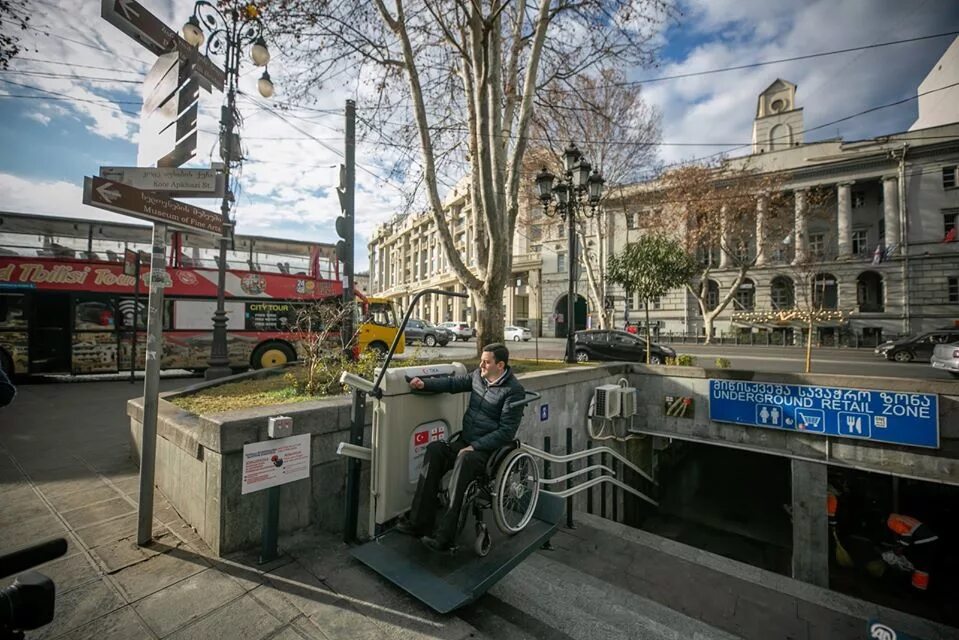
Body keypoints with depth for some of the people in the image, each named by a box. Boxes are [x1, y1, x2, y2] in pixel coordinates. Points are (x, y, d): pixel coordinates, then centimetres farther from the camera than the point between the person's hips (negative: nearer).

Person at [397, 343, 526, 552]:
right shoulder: (479, 375, 5)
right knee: (435, 450, -18)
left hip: (490, 448, -7)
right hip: (465, 439, 7)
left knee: (464, 460, -35)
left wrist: (474, 447, -21)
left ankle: (445, 535, -30)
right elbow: (453, 383, 12)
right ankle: (419, 521, -14)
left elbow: (506, 432, -17)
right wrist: (424, 384, -3)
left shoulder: (514, 391, -14)